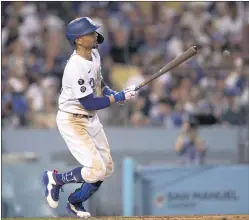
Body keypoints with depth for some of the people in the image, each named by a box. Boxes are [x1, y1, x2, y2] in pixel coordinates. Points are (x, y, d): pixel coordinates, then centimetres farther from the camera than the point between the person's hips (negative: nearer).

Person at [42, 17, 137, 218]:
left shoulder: (94, 54, 0)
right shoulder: (76, 68, -28)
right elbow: (89, 103, -25)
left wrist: (112, 94, -3)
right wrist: (118, 98, -20)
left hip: (91, 119, 9)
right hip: (72, 121, -9)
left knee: (107, 168, 10)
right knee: (97, 169, -16)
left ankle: (75, 203, 27)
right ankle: (56, 178, 7)